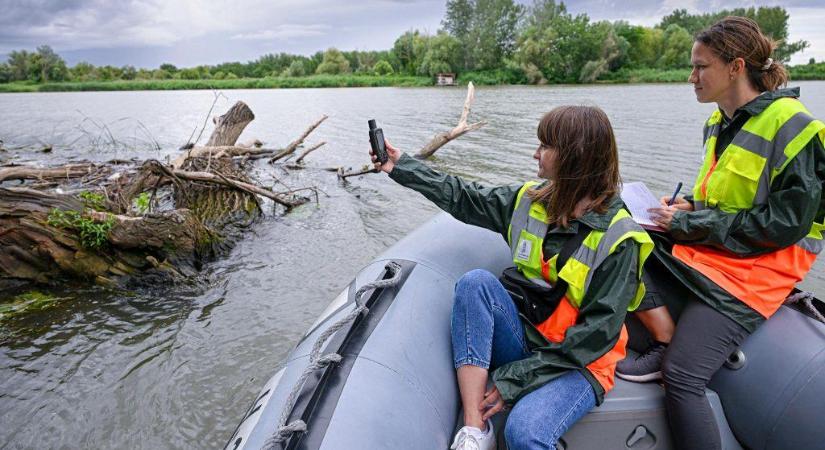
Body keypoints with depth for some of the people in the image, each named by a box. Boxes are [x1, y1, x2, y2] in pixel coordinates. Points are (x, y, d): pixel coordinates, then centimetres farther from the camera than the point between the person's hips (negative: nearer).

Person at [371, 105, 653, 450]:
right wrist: (402, 167, 13)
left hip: (577, 361, -5)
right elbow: (465, 199, 11)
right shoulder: (531, 199, 1)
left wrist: (517, 378, -19)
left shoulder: (618, 238, -15)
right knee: (475, 281, -25)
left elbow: (600, 330, -17)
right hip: (523, 338, 6)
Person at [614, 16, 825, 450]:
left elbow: (786, 223, -18)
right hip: (705, 251, 8)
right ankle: (668, 345, -5)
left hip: (755, 270, -8)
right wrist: (688, 205, -1)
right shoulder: (719, 122, 9)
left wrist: (689, 224, -17)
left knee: (682, 378, -21)